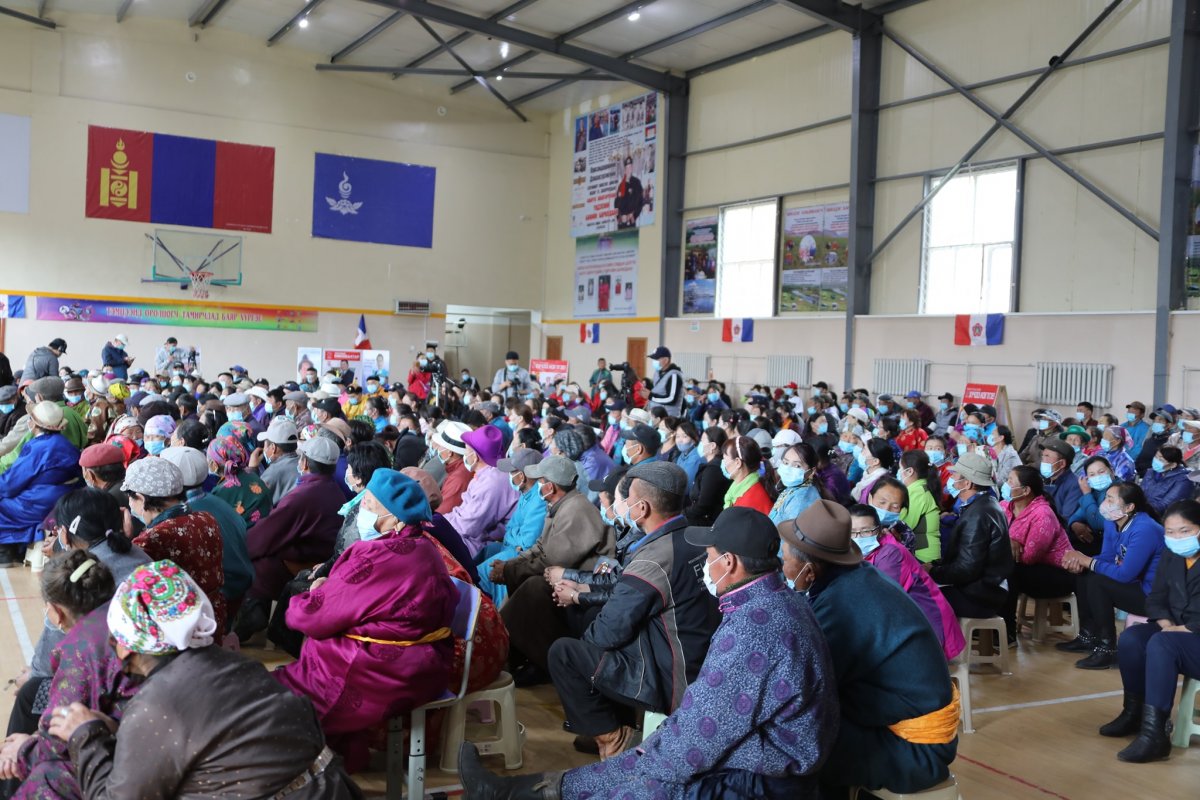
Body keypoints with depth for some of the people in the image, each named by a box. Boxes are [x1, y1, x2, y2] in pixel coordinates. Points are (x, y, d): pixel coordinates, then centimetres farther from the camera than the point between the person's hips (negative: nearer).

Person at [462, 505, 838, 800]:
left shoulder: (752, 627, -28)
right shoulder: (773, 601, 5)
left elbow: (704, 732, -23)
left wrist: (652, 754, -6)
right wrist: (663, 738, 8)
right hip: (754, 756, 9)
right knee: (641, 765, 12)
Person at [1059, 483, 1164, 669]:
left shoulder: (1144, 530, -28)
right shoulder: (1112, 522, 0)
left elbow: (1125, 574, -30)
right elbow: (1107, 558, 5)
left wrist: (1085, 560, -23)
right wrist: (1080, 562, -17)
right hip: (1135, 583, 10)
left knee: (1097, 583, -23)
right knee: (1083, 575, 5)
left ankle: (1107, 649, -14)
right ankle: (1088, 637, 13)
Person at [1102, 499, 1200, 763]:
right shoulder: (1170, 556, 8)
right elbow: (1156, 599, 10)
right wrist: (1165, 623, -9)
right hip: (1175, 631, 7)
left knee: (1161, 644, -32)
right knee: (1131, 638, -17)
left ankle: (1154, 733, -34)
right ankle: (1134, 712, -2)